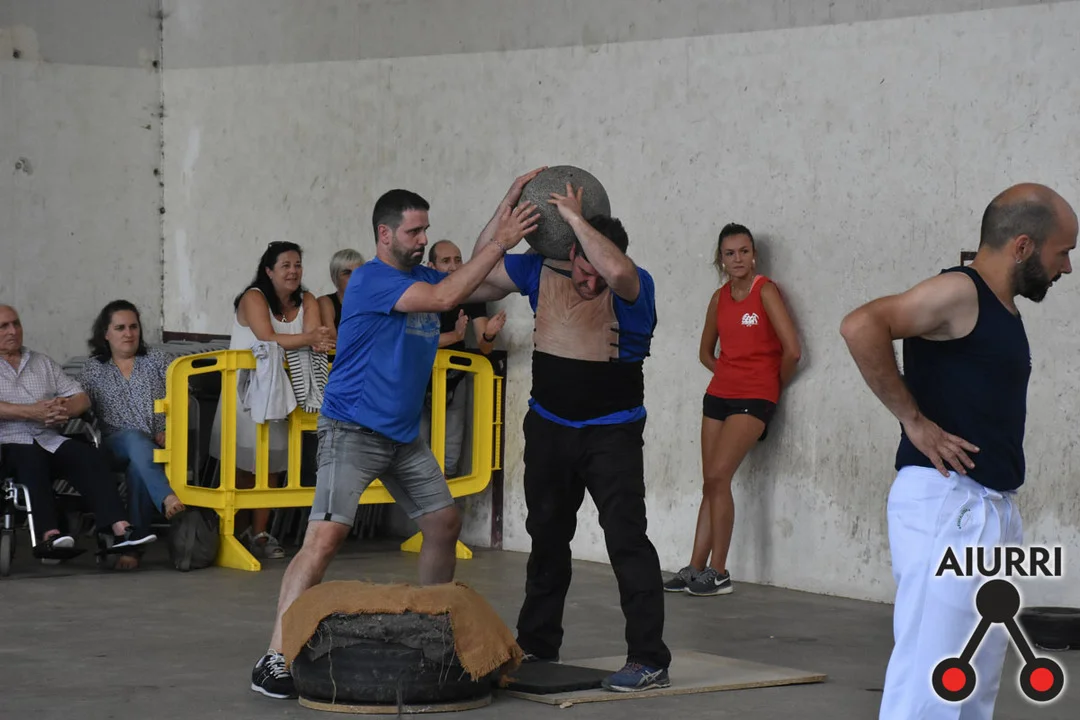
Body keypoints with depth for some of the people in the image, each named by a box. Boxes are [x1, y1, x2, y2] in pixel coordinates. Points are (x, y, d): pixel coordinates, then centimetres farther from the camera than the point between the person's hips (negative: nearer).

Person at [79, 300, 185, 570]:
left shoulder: (156, 361, 18)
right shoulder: (93, 369, 19)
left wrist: (170, 431, -6)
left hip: (159, 446, 0)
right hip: (115, 444, 0)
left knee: (138, 466, -36)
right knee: (135, 439, -38)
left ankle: (132, 546, -39)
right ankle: (168, 498, -60)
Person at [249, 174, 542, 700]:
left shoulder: (421, 275, 12)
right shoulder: (370, 280, -14)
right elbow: (445, 298, -23)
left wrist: (509, 208, 3)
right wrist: (500, 242, -21)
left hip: (403, 435, 9)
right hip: (353, 432, -9)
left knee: (445, 523, 13)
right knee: (325, 536, -20)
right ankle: (274, 662, -22)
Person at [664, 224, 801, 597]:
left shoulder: (765, 291, -10)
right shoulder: (719, 298, 9)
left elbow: (792, 350, -15)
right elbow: (706, 352, 23)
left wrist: (775, 386, -1)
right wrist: (730, 375, 10)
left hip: (754, 399, -6)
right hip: (719, 394, 6)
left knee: (717, 476, -16)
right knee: (711, 483, 7)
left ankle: (718, 572, -10)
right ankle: (696, 569, 11)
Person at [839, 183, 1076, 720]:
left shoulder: (1003, 310, 16)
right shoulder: (959, 292, -11)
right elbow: (861, 327, -26)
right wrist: (914, 420, -20)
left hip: (993, 509, 10)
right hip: (946, 502, -10)